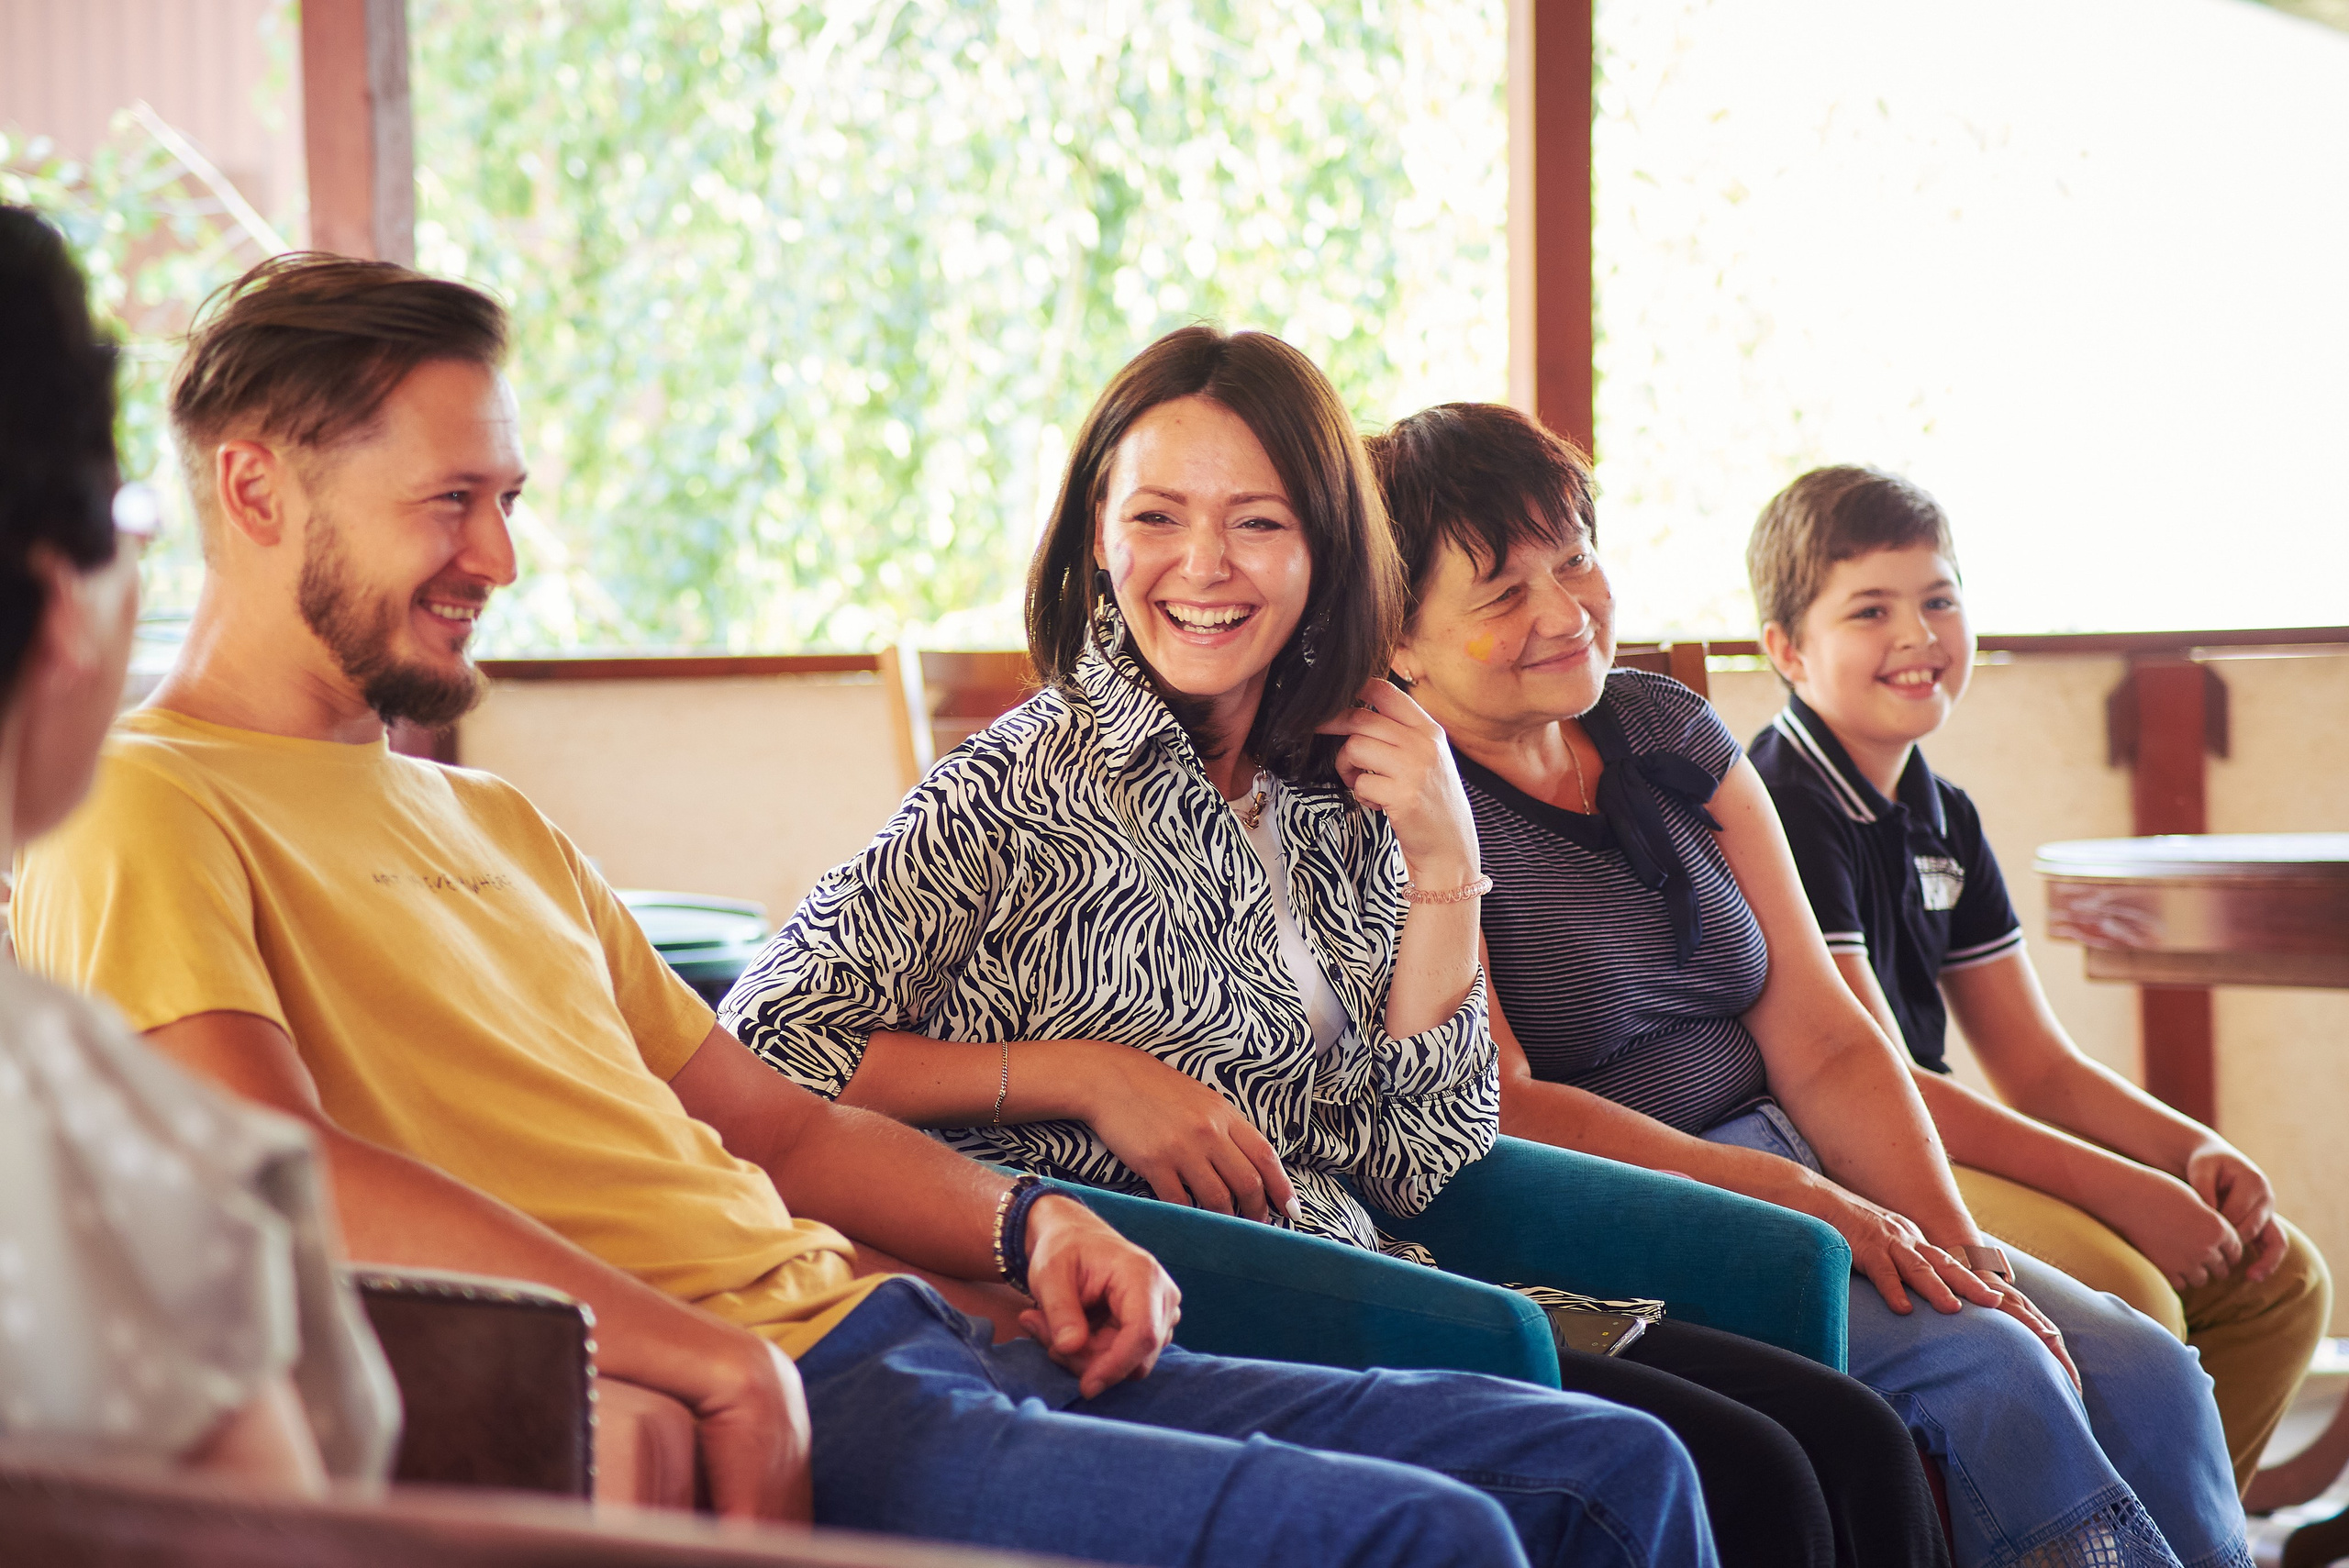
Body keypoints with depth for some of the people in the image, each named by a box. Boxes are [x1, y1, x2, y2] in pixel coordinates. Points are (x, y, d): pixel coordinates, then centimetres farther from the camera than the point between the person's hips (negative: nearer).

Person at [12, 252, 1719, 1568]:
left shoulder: (495, 821, 27)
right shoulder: (143, 813, -3)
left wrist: (1023, 1219, 7)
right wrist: (720, 1362, -22)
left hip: (895, 1333, 9)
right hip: (697, 1426, -9)